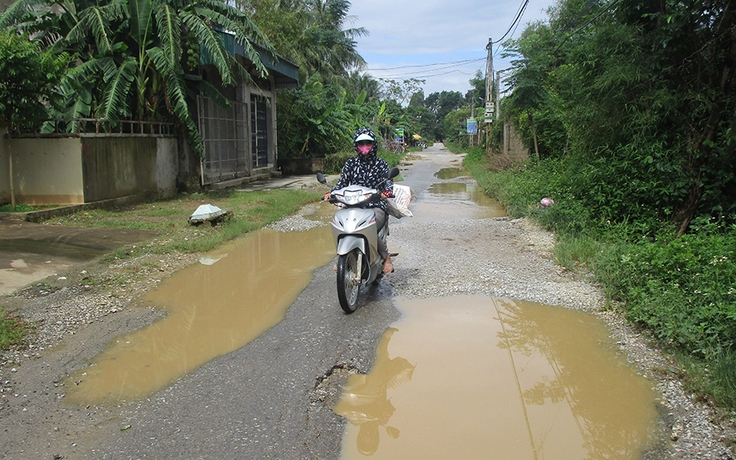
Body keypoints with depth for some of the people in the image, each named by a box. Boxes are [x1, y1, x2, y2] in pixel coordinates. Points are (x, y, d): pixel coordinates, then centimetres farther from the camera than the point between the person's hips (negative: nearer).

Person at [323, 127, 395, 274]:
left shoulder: (381, 163, 10)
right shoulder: (350, 163, 15)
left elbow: (388, 181, -1)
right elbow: (342, 182, 7)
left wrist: (387, 192, -25)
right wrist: (331, 193, -13)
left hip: (376, 206, -3)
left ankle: (386, 257, -7)